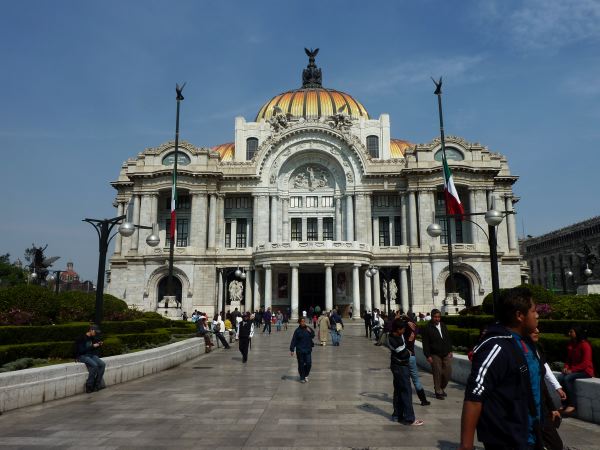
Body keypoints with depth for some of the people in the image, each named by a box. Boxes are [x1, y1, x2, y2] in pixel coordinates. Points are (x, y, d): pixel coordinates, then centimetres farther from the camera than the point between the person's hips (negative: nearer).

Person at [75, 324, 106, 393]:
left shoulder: (92, 338, 9)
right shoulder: (81, 338, -14)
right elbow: (81, 350, -21)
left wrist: (99, 345, 0)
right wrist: (93, 346, -21)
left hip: (91, 355, 7)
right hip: (82, 356, -7)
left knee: (102, 364, -17)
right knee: (94, 365, -31)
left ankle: (97, 385, -14)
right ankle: (89, 386, -19)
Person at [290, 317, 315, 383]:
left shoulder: (309, 329, 2)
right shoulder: (297, 330, -7)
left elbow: (313, 336, 14)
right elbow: (294, 340, -7)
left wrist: (310, 332, -6)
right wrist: (292, 350, -10)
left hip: (308, 349, 3)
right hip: (300, 350, -3)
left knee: (309, 363, 1)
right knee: (301, 364, 4)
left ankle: (306, 375, 25)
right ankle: (302, 378, 18)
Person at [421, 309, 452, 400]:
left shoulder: (443, 326, 10)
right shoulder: (427, 328, -7)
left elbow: (448, 339, 16)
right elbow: (425, 344, -8)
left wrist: (450, 351, 10)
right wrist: (428, 356, -12)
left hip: (446, 354, 5)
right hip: (435, 355, -5)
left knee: (448, 373, 5)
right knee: (437, 374, -1)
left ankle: (441, 388, 28)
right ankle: (438, 392, 14)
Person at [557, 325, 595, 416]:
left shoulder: (585, 345, -15)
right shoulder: (571, 345, 9)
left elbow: (585, 363, -19)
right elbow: (569, 359, 16)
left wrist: (572, 370, -21)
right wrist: (566, 367, -4)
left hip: (585, 371, -7)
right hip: (573, 370, 7)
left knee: (568, 378, -30)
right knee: (560, 377, -20)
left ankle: (572, 405, -21)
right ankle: (565, 404, -16)